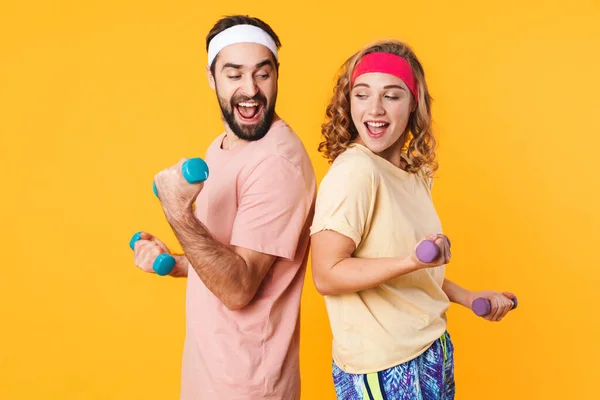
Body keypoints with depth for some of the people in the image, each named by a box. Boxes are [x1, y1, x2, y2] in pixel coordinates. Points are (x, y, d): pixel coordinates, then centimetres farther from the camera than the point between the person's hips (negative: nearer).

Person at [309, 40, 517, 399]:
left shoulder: (415, 173, 3)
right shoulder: (354, 170, -20)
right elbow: (327, 275, -22)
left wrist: (469, 298, 11)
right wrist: (412, 261, -32)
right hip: (382, 368, -7)